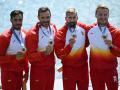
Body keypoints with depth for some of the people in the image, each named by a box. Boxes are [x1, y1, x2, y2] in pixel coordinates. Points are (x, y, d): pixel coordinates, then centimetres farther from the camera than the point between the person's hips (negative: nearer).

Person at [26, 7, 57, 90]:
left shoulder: (53, 28, 2)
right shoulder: (32, 34, -17)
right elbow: (31, 57, -16)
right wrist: (44, 53, -30)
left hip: (51, 68, 6)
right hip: (38, 70, -6)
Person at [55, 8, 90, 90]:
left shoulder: (84, 28, -4)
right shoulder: (60, 34, -16)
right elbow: (59, 55, -20)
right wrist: (69, 46, -34)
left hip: (83, 67, 4)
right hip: (69, 69, -4)